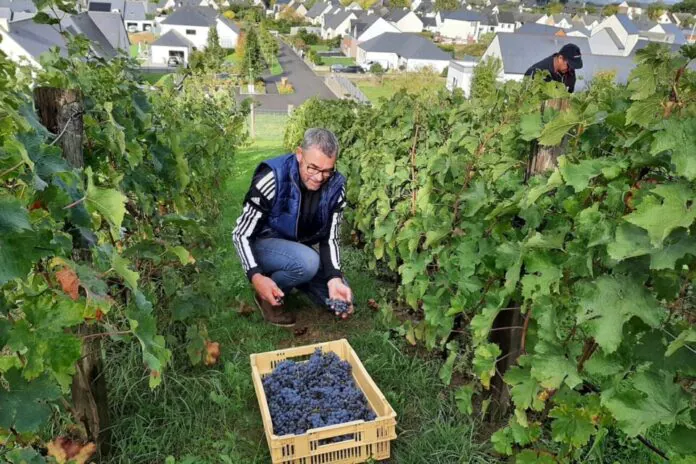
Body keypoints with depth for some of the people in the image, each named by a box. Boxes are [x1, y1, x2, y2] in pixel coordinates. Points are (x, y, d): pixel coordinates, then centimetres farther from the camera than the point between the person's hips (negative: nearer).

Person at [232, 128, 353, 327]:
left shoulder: (335, 186, -16)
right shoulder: (273, 178, -29)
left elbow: (329, 238, -11)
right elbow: (241, 234, -23)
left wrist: (334, 278, -28)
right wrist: (256, 276, -39)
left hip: (299, 249, 5)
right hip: (263, 244, -5)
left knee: (342, 300, -3)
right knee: (308, 262, -36)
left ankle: (287, 276, 18)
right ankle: (267, 296, -6)